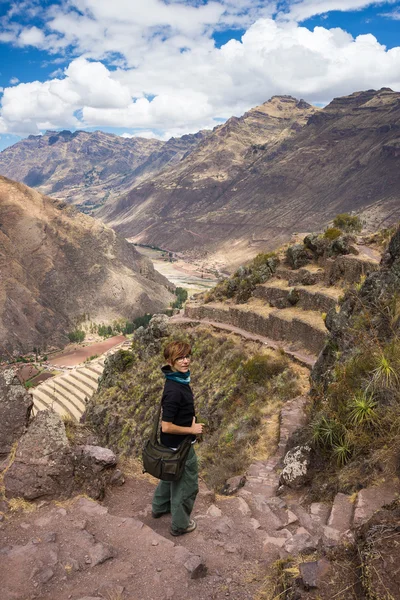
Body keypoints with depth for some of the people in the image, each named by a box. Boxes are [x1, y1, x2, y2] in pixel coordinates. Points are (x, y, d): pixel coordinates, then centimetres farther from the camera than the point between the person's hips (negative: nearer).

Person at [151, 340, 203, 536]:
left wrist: (191, 418, 14)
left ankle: (160, 507, 52)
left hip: (172, 444, 9)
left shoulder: (180, 380, -5)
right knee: (186, 484, 12)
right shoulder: (174, 391, -34)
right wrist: (192, 429, -21)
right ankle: (180, 524, 33)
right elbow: (166, 427, -31)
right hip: (180, 445, -9)